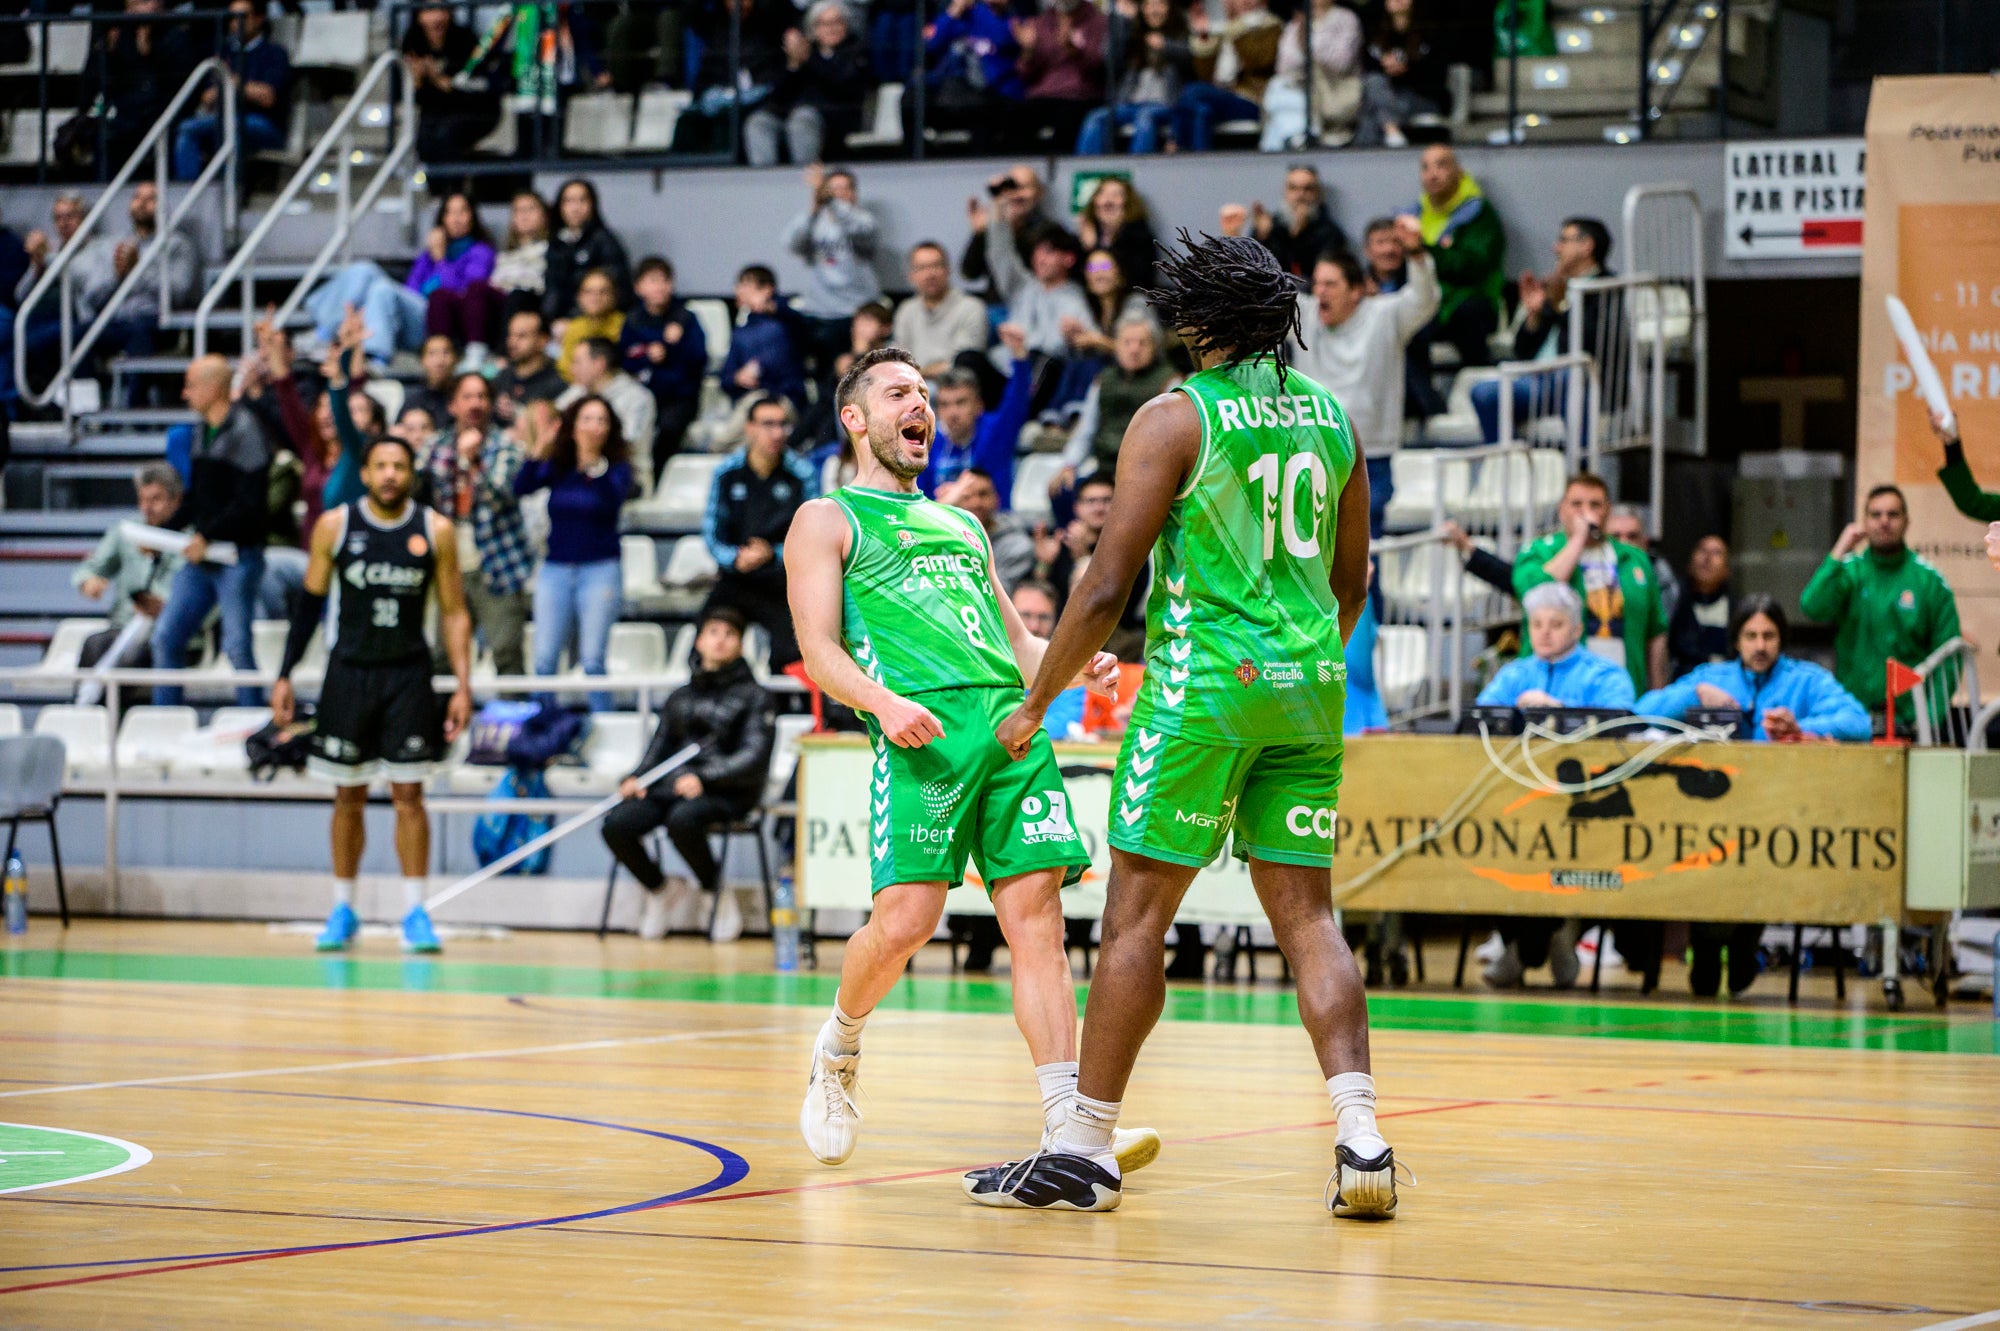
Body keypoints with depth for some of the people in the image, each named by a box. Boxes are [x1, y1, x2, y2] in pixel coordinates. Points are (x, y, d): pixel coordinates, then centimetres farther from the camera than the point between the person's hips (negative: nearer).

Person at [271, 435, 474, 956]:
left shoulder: (435, 531, -1)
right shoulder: (335, 526, -1)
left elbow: (454, 613, 3)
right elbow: (310, 602, 6)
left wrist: (463, 685, -4)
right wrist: (285, 675, 2)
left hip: (408, 675, 0)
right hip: (349, 672, 1)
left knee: (409, 794, -3)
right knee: (348, 795, 6)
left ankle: (414, 913, 2)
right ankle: (342, 910, 16)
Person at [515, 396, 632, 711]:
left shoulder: (617, 467, 1)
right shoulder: (556, 467, 8)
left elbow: (613, 500, -20)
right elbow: (521, 488, -9)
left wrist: (594, 462, -34)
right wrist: (539, 447, -19)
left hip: (599, 569, -3)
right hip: (555, 569, 3)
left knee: (592, 660, -7)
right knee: (544, 660, -1)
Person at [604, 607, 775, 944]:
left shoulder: (752, 696, 7)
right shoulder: (680, 698, 23)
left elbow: (754, 757, -6)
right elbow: (660, 748, 22)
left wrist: (704, 778, -20)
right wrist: (636, 778, -1)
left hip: (725, 793, -5)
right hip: (671, 787, 5)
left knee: (682, 820, -39)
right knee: (616, 825, -22)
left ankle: (718, 893, -11)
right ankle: (661, 889, 6)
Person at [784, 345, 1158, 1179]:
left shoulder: (960, 526, 32)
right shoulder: (828, 521, 14)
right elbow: (820, 650, 2)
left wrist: (1072, 666, 7)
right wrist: (883, 701, -18)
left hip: (1012, 721, 5)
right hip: (923, 731, -5)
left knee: (1036, 920, -8)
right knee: (904, 921, -16)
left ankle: (1068, 1123, -15)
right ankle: (838, 1050, 15)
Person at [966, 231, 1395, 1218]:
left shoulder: (1175, 418, -7)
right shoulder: (1331, 418, 11)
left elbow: (1107, 585, -9)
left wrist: (1036, 703, 1)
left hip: (1204, 684, -6)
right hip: (1309, 687, 6)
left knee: (1136, 915, 1)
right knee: (1306, 915, 7)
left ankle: (1084, 1150, 4)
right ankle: (1360, 1138, -6)